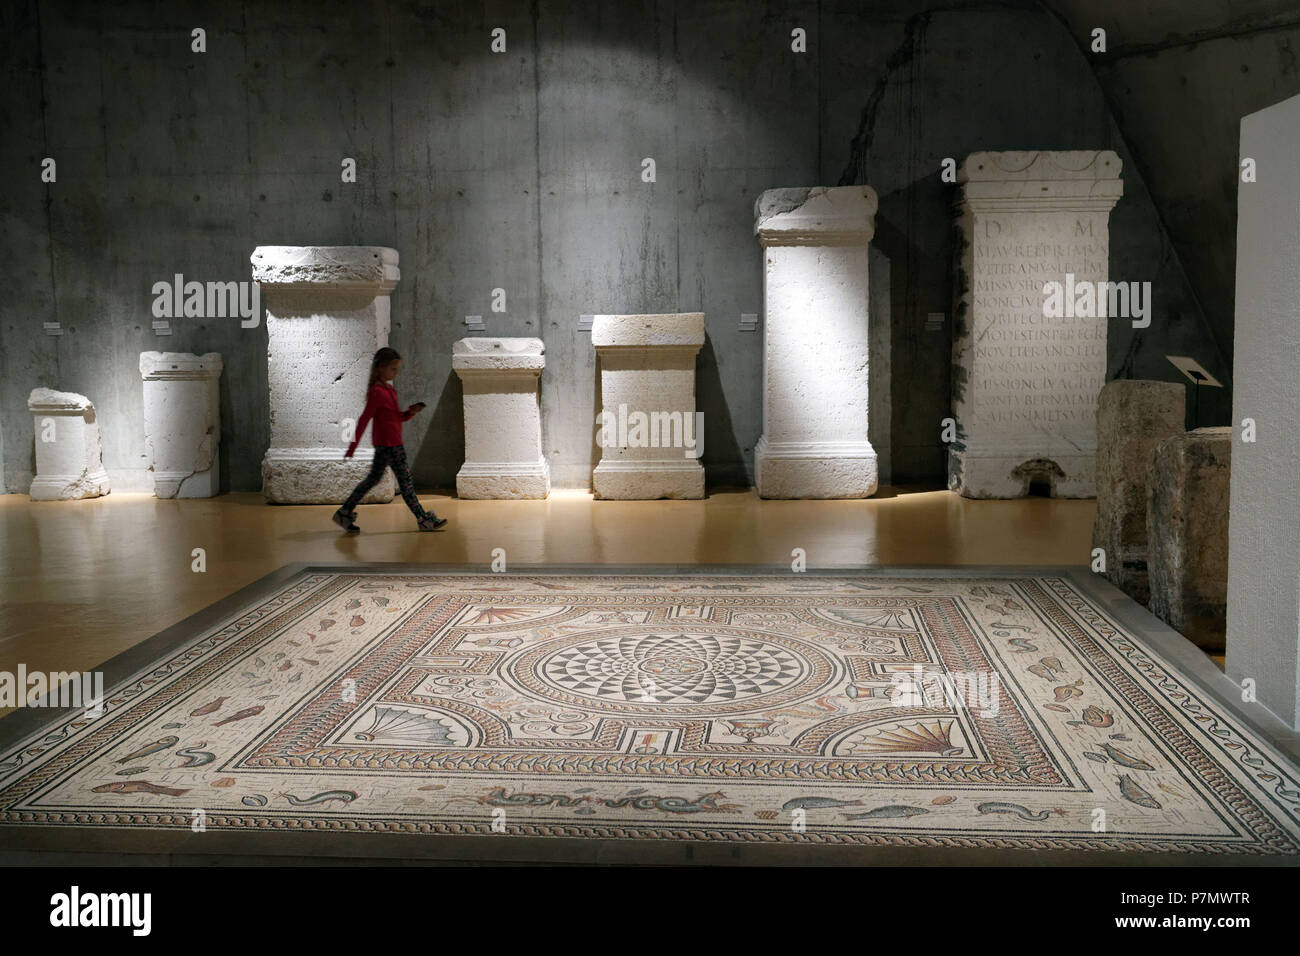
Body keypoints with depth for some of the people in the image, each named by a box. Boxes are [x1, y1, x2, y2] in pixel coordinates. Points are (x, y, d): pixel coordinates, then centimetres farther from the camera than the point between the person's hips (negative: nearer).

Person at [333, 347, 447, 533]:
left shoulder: (389, 389, 12)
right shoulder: (377, 392, -17)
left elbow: (397, 417, 19)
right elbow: (364, 420, -18)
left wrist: (410, 412, -2)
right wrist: (352, 448, -19)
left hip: (383, 444, 10)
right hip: (389, 444, -10)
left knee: (373, 478, 14)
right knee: (405, 480, -2)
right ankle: (423, 520, 4)